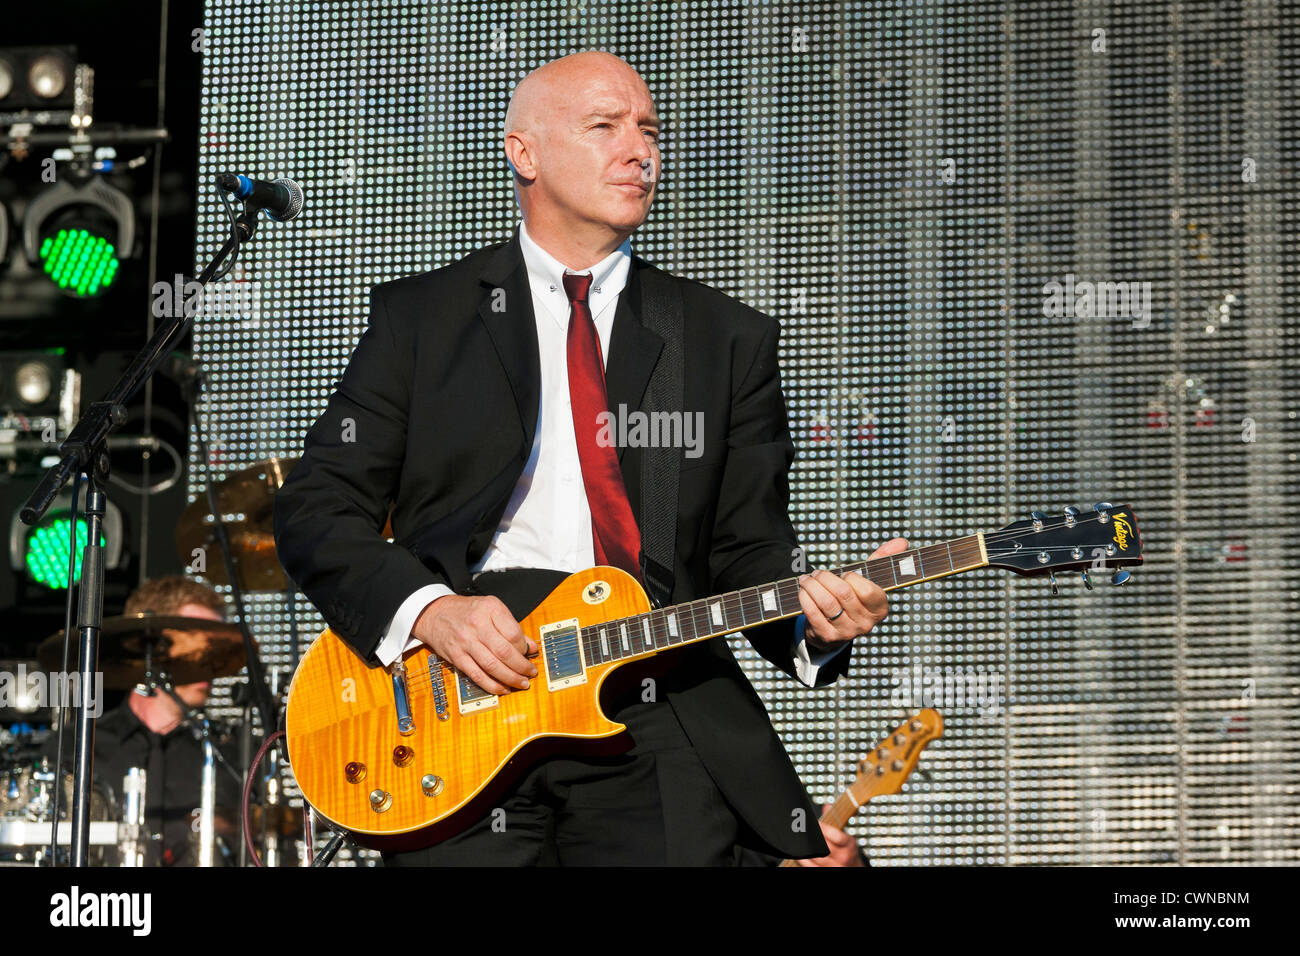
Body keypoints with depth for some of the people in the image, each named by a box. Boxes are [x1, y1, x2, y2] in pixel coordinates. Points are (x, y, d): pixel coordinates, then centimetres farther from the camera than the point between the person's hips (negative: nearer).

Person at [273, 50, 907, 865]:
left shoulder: (729, 339, 16)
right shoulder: (420, 317, 12)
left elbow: (749, 546, 12)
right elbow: (317, 508, 8)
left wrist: (811, 616, -10)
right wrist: (429, 609, -9)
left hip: (655, 718, 1)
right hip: (455, 705, -1)